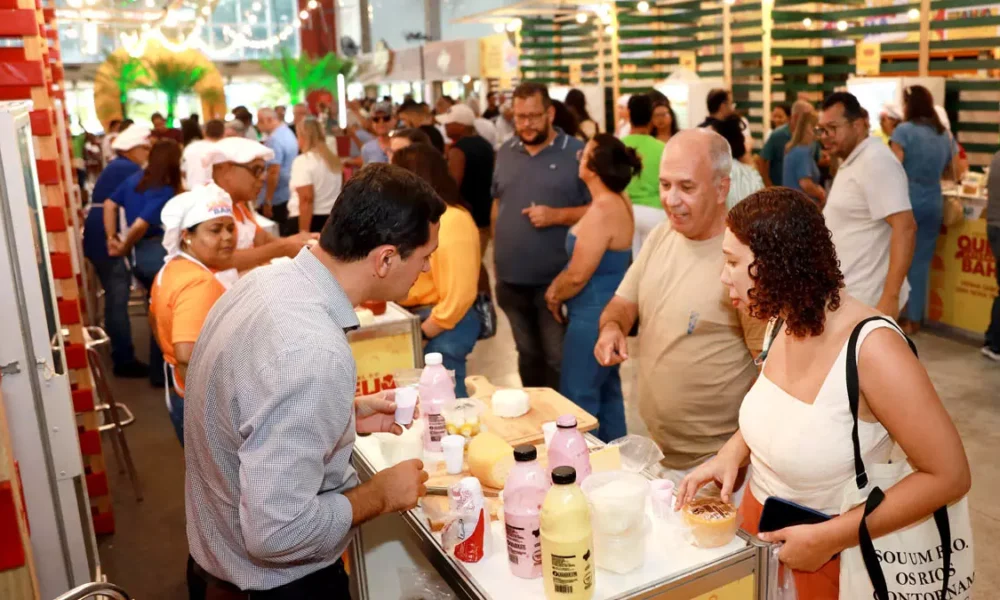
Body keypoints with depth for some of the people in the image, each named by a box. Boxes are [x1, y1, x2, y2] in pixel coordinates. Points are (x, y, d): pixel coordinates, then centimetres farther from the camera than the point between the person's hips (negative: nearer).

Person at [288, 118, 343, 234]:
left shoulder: (303, 161, -11)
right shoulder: (333, 159, 13)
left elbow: (306, 199, -19)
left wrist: (303, 232, -21)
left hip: (309, 220, -7)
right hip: (332, 219, 7)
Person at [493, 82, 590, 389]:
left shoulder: (577, 153, -8)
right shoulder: (505, 153, 9)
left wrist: (556, 216, -20)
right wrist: (498, 255, 9)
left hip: (556, 281, -5)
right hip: (512, 280, 5)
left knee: (559, 360, 5)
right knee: (528, 355, 19)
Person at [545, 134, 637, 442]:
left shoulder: (602, 211, -24)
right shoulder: (618, 202, 7)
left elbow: (578, 276, -22)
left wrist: (554, 297, -3)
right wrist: (557, 287, 4)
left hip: (594, 315, -10)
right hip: (609, 310, 10)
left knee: (579, 399, 1)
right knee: (607, 391, 19)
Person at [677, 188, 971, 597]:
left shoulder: (872, 348, -27)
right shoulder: (786, 321, -6)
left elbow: (949, 476, -22)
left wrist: (829, 538, -22)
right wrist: (731, 454, -7)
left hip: (830, 555, -6)